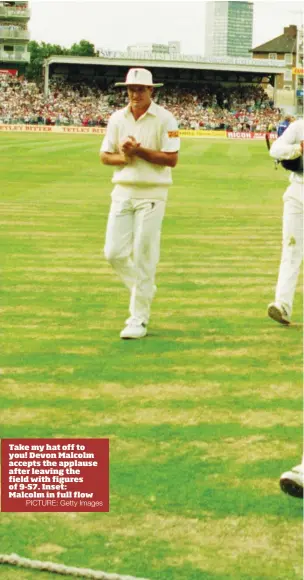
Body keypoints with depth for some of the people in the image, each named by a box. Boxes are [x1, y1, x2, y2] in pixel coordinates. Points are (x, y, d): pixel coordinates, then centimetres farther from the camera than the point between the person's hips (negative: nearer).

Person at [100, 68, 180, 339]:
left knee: (144, 256, -5)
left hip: (152, 194, -5)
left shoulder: (164, 119, -6)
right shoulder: (117, 118, 8)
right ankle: (144, 291, 27)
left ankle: (139, 319, 1)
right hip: (123, 191, 5)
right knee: (114, 252, 1)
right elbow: (105, 156, 10)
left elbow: (172, 159, -12)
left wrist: (138, 150, -17)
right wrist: (123, 157, -11)